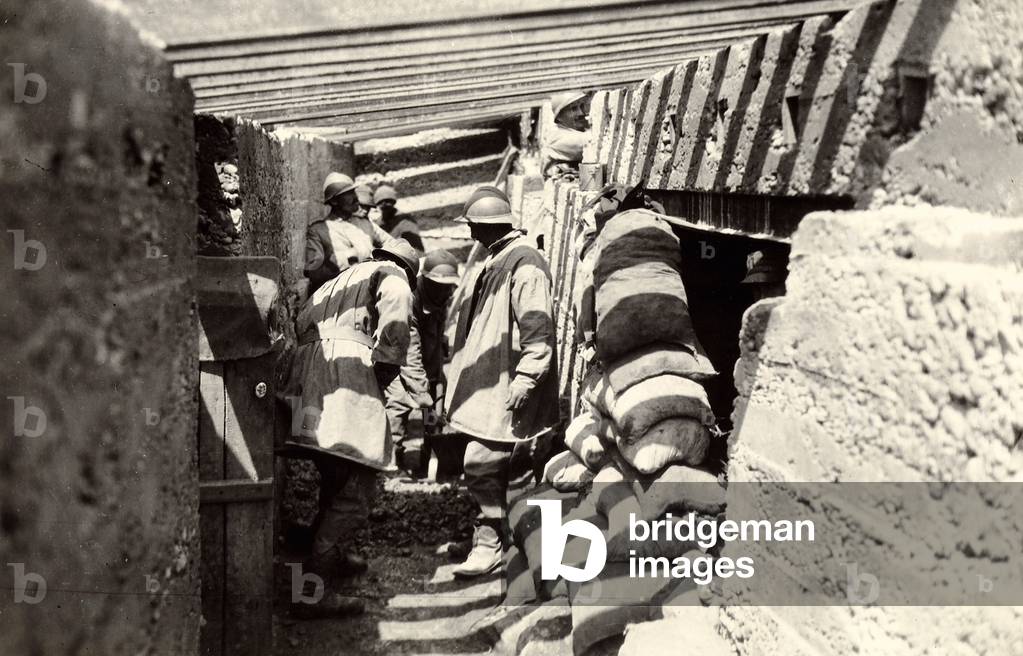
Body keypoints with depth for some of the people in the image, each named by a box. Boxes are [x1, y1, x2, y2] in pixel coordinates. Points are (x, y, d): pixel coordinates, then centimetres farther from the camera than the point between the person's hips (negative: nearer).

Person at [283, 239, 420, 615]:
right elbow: (395, 317, -9)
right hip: (349, 367, -8)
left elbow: (300, 324, 27)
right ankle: (315, 581, -14)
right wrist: (385, 372, -4)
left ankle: (335, 556, 34)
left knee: (336, 476, 22)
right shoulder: (391, 273, 13)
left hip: (305, 373, 8)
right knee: (357, 487, -8)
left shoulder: (335, 282, 36)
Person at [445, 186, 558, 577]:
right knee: (512, 469, 15)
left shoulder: (524, 263, -16)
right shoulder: (497, 259, 15)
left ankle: (489, 544, 2)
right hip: (490, 384, 10)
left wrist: (525, 380, -25)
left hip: (506, 388, -10)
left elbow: (538, 328, -22)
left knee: (481, 464, -9)